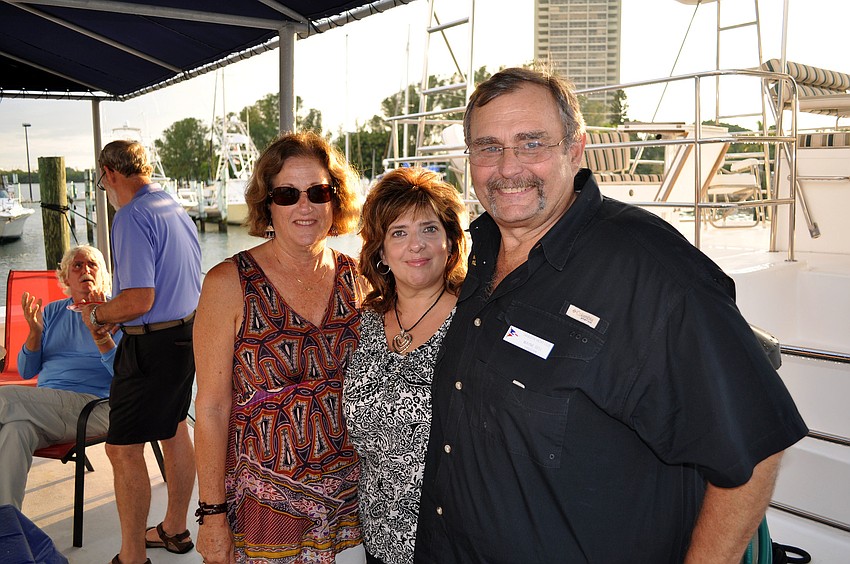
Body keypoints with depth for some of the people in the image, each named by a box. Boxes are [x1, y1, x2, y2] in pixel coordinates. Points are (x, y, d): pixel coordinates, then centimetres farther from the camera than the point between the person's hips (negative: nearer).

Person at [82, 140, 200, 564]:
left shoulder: (131, 217, -18)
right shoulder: (176, 208, 10)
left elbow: (139, 300, -25)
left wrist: (97, 315, -6)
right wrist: (116, 316, 18)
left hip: (152, 345, -10)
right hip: (187, 332, 10)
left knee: (123, 449, 0)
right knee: (174, 430, 21)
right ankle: (174, 529, 38)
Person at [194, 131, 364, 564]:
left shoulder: (354, 278, 0)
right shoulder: (230, 283, -11)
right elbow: (212, 408, -10)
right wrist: (212, 514, -9)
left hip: (350, 494, 4)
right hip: (263, 502, -3)